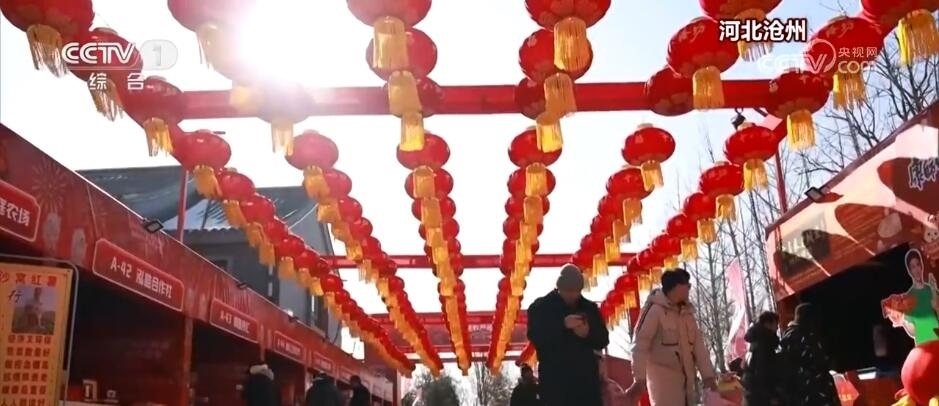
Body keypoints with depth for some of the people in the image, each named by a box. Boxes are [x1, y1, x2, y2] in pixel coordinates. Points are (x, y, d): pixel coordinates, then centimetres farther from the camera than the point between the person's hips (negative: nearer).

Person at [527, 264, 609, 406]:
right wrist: (562, 325, -25)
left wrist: (589, 333, -12)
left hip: (586, 377, 4)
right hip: (554, 379, -4)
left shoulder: (589, 307, 13)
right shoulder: (540, 307, 1)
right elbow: (535, 336, -13)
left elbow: (603, 340, 11)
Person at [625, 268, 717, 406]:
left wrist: (708, 374, 2)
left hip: (686, 378, 8)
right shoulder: (655, 309, -12)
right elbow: (640, 344, -15)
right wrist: (639, 378, -19)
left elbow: (698, 344, 10)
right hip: (663, 378, -8)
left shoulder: (687, 312, 12)